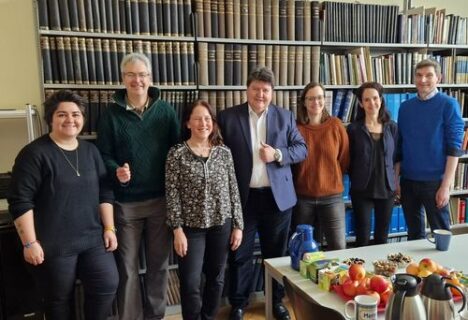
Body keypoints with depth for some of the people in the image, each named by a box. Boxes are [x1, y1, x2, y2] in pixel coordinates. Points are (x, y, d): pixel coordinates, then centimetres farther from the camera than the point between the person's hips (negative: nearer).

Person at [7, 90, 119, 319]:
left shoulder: (90, 151, 7)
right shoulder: (35, 153, -11)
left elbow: (105, 192, 9)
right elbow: (20, 201, -13)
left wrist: (109, 228, 4)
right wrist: (30, 242, -14)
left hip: (92, 238, 5)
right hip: (53, 245, -4)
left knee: (108, 285, 1)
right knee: (59, 300, 10)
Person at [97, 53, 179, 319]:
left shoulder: (166, 111, 2)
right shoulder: (112, 114, 1)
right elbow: (104, 154, 2)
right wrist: (116, 171, -20)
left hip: (161, 198, 1)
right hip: (126, 202, -1)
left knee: (159, 263, 13)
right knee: (128, 266, 8)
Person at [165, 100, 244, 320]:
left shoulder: (224, 152, 2)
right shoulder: (177, 154, -6)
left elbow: (233, 191, 4)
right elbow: (172, 194, -7)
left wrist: (238, 225, 2)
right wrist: (177, 230, -11)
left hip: (222, 225, 3)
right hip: (191, 227, -2)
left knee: (216, 278, 14)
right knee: (190, 283, 1)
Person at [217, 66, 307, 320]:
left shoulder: (285, 117, 5)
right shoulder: (228, 117, -2)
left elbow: (301, 149, 4)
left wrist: (278, 154, -15)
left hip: (277, 197, 2)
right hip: (242, 197, -1)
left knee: (276, 252, 15)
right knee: (240, 254, 10)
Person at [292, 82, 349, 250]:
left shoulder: (335, 125, 0)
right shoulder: (296, 127, -4)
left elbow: (344, 159, 6)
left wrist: (332, 178, 10)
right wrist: (303, 181, 6)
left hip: (332, 196, 1)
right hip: (302, 197, 0)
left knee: (338, 247, 3)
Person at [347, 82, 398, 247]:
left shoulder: (392, 127, 3)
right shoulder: (354, 128, -5)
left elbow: (396, 157, 10)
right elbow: (349, 160, 1)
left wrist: (395, 181, 5)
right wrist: (357, 181, 1)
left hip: (387, 188, 3)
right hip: (361, 190, -2)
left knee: (382, 237, 14)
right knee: (362, 238, 4)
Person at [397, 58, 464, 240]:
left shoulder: (448, 105, -5)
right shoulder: (405, 107, 7)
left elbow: (454, 148, -9)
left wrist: (446, 185, -15)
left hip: (434, 181, -4)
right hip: (407, 180, 4)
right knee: (414, 233, 16)